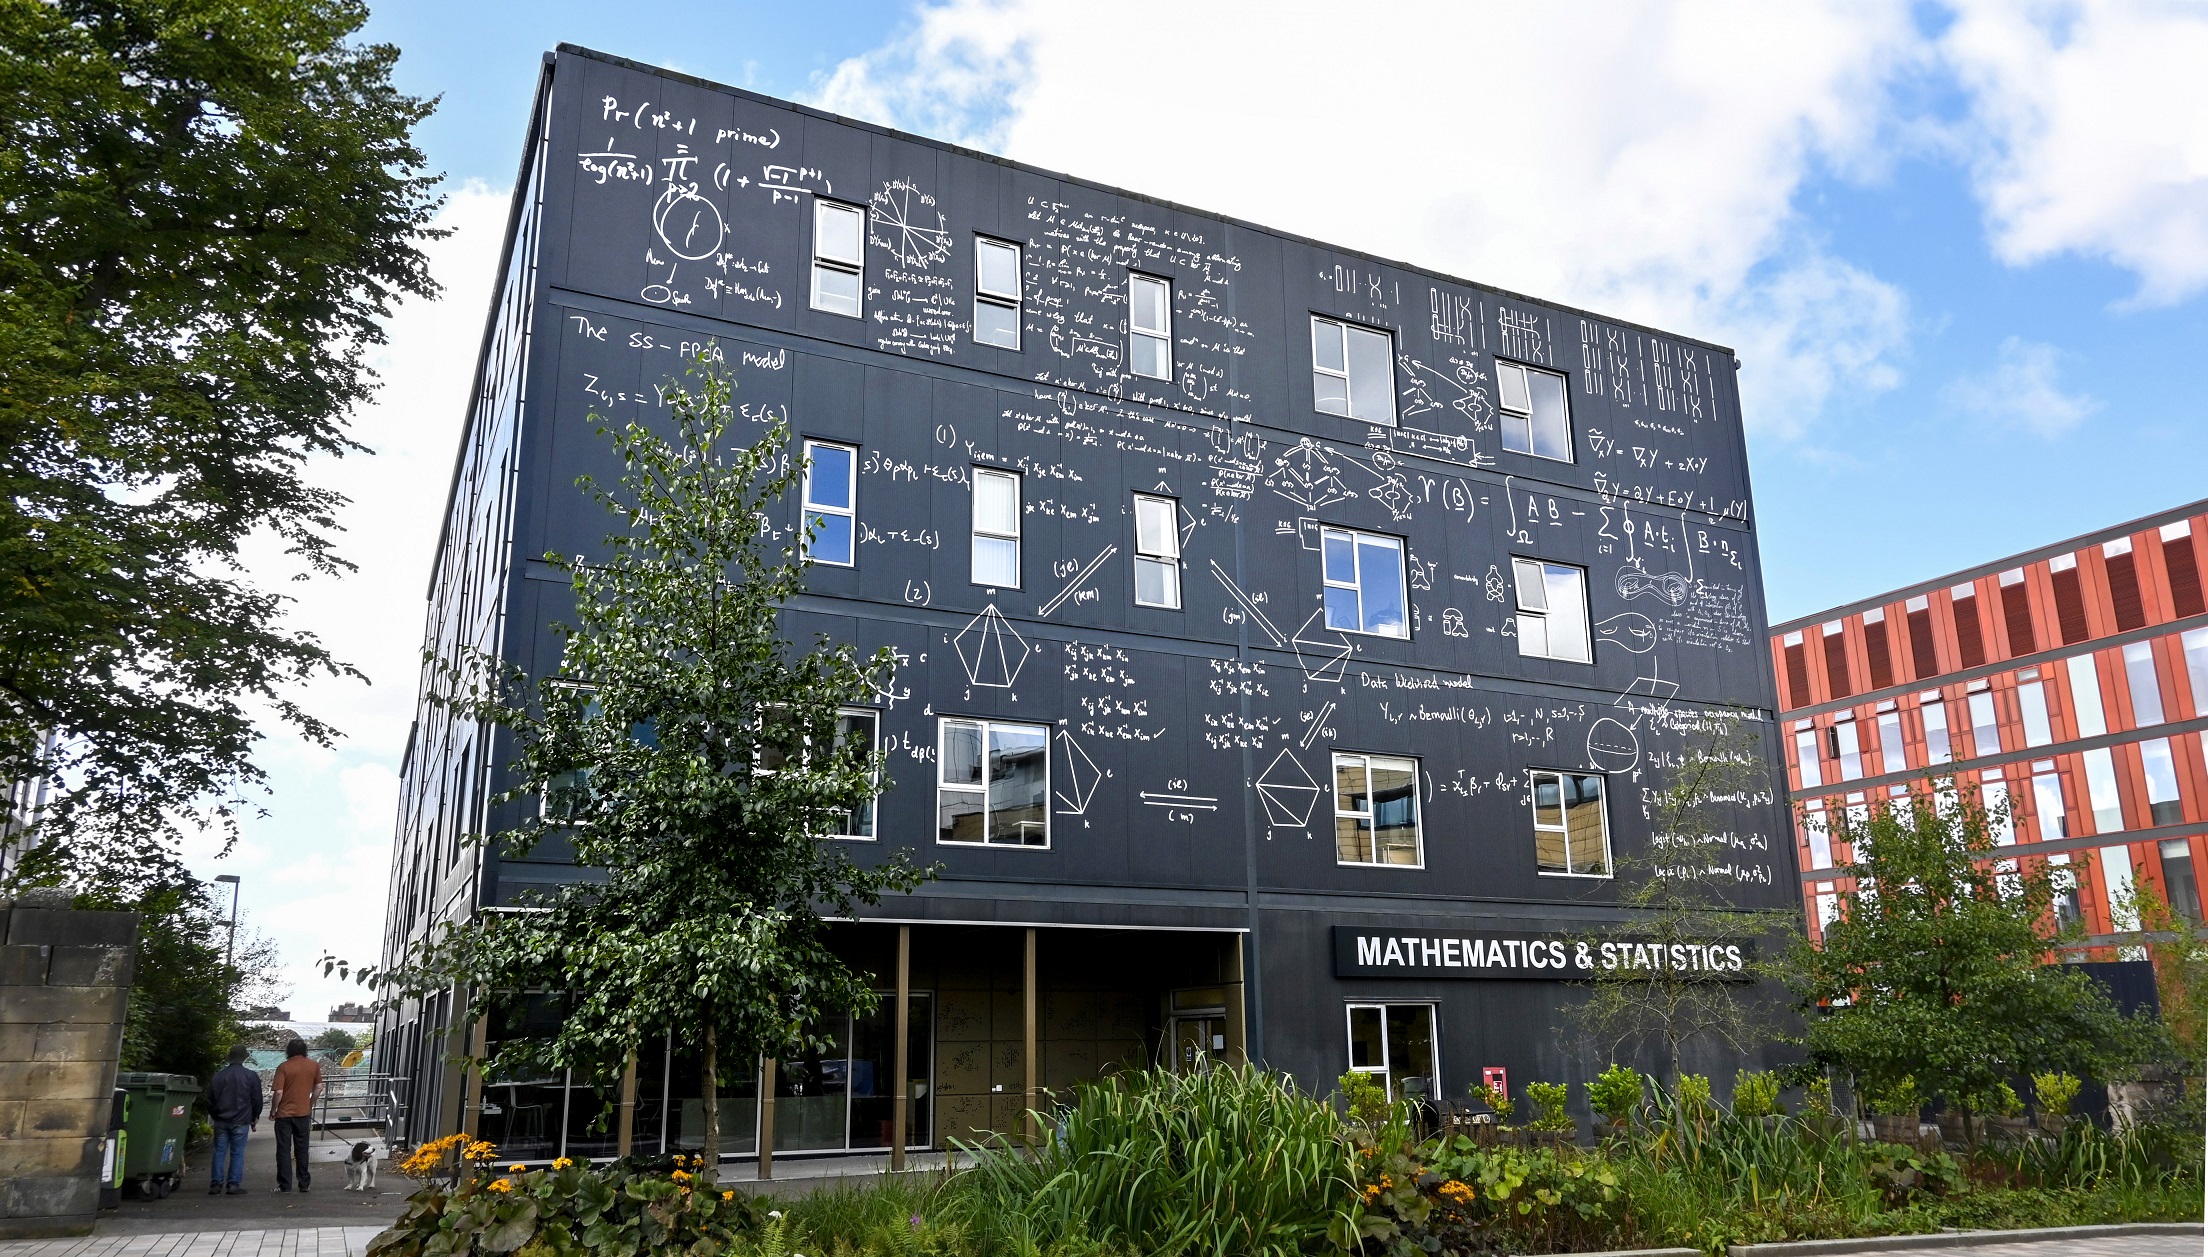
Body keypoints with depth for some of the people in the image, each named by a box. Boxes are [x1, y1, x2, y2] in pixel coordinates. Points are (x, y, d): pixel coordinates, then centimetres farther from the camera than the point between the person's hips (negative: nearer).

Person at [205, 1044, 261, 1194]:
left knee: (219, 1152, 9)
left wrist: (214, 1116, 22)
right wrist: (255, 1119, 14)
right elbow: (257, 1100, 0)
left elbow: (210, 1099, 7)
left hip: (221, 1121, 2)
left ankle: (216, 1184, 8)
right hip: (241, 1122, -2)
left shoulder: (218, 1075, 1)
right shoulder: (251, 1076, -5)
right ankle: (234, 1184, 0)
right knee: (237, 1153, 2)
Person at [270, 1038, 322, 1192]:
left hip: (284, 1114, -3)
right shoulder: (314, 1065, 1)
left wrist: (273, 1110, -1)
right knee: (302, 1150, 12)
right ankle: (304, 1184, 13)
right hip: (304, 1113, 3)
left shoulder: (284, 1067, -9)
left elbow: (279, 1092, -14)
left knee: (284, 1150, 5)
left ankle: (284, 1185, 5)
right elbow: (318, 1087, 6)